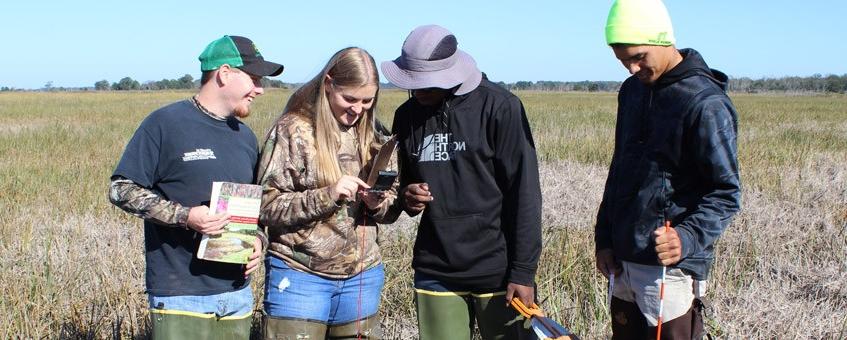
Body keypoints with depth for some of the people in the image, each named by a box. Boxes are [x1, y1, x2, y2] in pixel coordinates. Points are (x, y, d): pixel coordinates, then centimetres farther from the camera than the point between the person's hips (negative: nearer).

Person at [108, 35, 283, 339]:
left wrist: (257, 240, 3)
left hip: (237, 294, 6)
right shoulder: (166, 123, -6)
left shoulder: (245, 137, 14)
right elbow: (121, 190, -8)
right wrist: (184, 216, -19)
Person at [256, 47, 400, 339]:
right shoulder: (292, 130, -7)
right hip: (300, 275, -4)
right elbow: (267, 206, -11)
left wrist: (378, 202, -12)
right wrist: (326, 195, -23)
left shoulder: (373, 136, 7)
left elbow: (391, 211, 10)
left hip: (362, 277, 4)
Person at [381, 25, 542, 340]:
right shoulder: (407, 115, 6)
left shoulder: (498, 107, -9)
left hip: (496, 271, -4)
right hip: (435, 273, 4)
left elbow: (524, 192, -9)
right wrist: (408, 198, -5)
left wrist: (523, 272, -12)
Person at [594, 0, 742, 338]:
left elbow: (726, 193, -14)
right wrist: (604, 237, 14)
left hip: (669, 267, -7)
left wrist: (688, 237, -29)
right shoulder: (632, 90, 11)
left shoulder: (706, 103, -14)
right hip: (623, 261, 8)